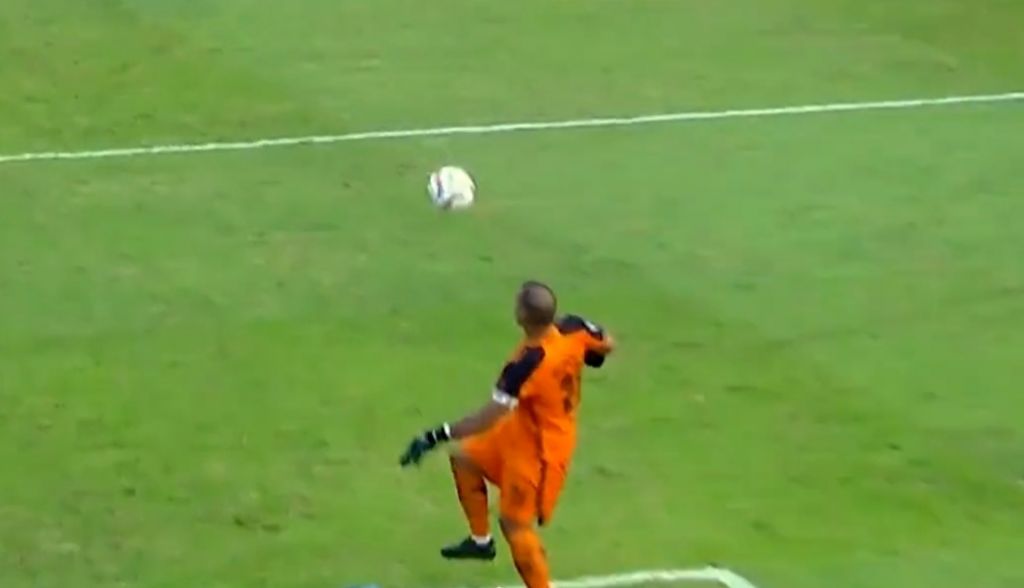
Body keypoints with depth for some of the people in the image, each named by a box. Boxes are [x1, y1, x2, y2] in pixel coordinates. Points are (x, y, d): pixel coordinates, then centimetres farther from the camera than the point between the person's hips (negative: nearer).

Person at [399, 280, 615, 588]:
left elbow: (490, 416, -38)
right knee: (465, 458, 22)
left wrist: (436, 437, -34)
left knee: (515, 524, 0)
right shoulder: (573, 328, -18)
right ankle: (481, 540, 40)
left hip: (539, 449, -9)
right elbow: (606, 345, 3)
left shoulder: (526, 364, -38)